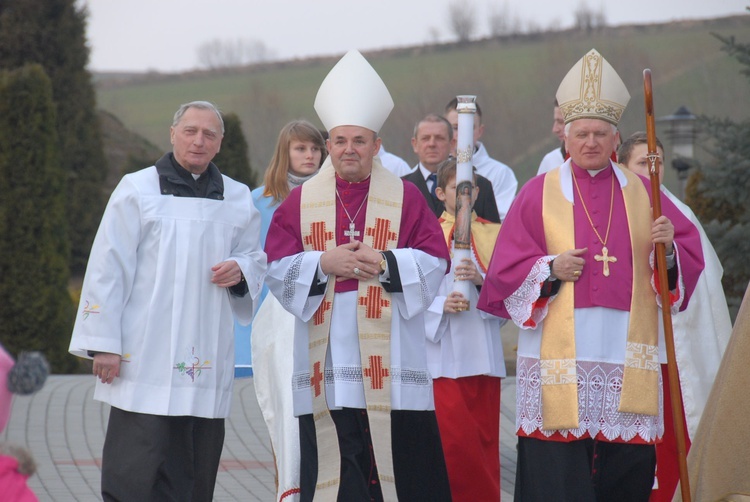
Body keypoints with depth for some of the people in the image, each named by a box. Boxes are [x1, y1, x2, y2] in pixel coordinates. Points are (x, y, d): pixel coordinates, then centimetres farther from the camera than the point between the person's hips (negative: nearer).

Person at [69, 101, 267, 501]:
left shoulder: (237, 199, 12)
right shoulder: (137, 190, 1)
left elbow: (255, 257, 24)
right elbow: (107, 269, -2)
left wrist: (241, 270, -2)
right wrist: (103, 344, -8)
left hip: (207, 362, 4)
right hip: (145, 359, -4)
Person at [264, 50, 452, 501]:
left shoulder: (405, 198, 7)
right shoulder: (301, 202, 10)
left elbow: (435, 261, 0)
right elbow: (278, 267, 4)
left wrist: (385, 262, -15)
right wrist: (323, 264, -12)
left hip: (390, 358, -1)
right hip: (327, 360, 1)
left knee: (399, 456, -2)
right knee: (333, 462, 0)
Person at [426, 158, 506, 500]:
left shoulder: (493, 235, 10)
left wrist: (481, 279, -16)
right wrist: (441, 305, -18)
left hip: (484, 353, 2)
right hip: (443, 354, -2)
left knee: (485, 440, 4)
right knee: (457, 441, -11)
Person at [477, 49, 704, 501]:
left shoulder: (641, 193, 13)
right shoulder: (539, 193, 7)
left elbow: (691, 257, 9)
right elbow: (506, 268, 4)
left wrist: (668, 250, -12)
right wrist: (550, 270, -11)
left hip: (627, 357, 2)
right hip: (559, 358, -2)